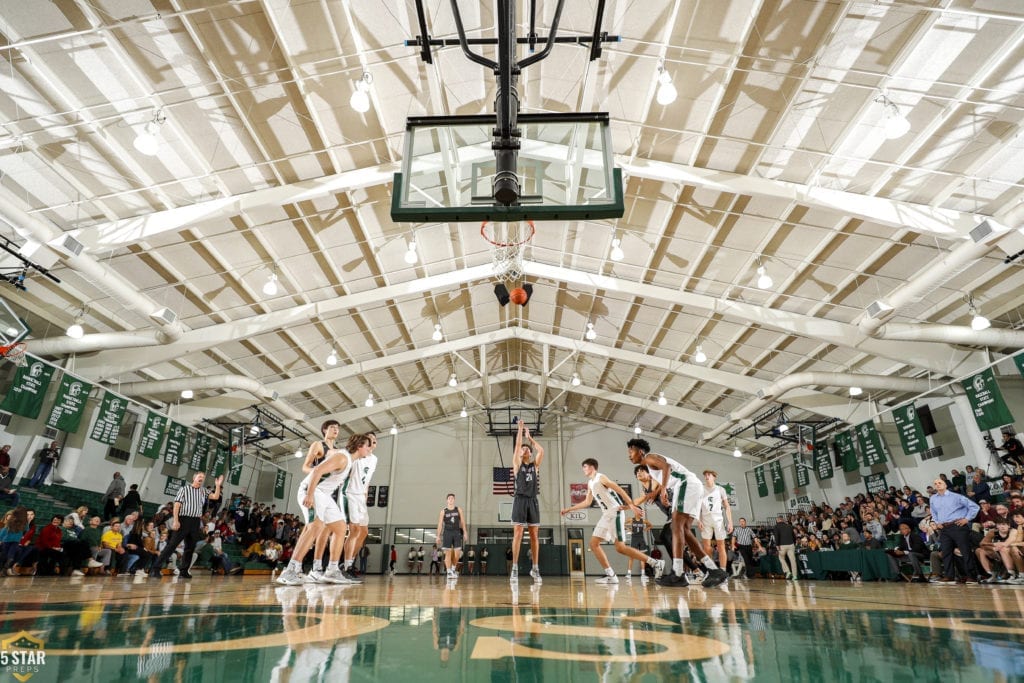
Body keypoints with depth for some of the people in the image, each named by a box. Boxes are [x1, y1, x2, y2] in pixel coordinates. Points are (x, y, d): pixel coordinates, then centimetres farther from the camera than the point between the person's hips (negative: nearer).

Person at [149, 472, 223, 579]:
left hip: (196, 522, 5)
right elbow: (176, 505, -4)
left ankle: (184, 571, 13)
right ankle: (155, 568, -7)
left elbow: (215, 497, 12)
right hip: (184, 519, -5)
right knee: (172, 544, -10)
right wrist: (176, 520, -13)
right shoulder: (184, 489, 1)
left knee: (190, 547, 7)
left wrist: (218, 485, -1)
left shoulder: (203, 491, 16)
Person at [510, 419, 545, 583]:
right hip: (520, 500, -2)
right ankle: (514, 568, -1)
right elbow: (517, 445, -2)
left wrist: (529, 437, 10)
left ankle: (535, 568, 9)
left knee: (534, 535, 3)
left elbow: (541, 450, 2)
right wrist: (520, 428, 2)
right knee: (517, 534, -5)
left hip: (533, 501, 3)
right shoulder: (517, 464, 7)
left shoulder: (535, 465, 13)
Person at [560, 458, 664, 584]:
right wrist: (569, 509, 28)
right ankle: (610, 575, 2)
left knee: (620, 548, -11)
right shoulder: (590, 483, 17)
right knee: (593, 543, 3)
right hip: (606, 515, 9)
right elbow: (587, 502, 27)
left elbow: (619, 490, -16)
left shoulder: (601, 478, -9)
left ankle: (656, 563, -2)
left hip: (615, 513, -9)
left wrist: (631, 505, -25)